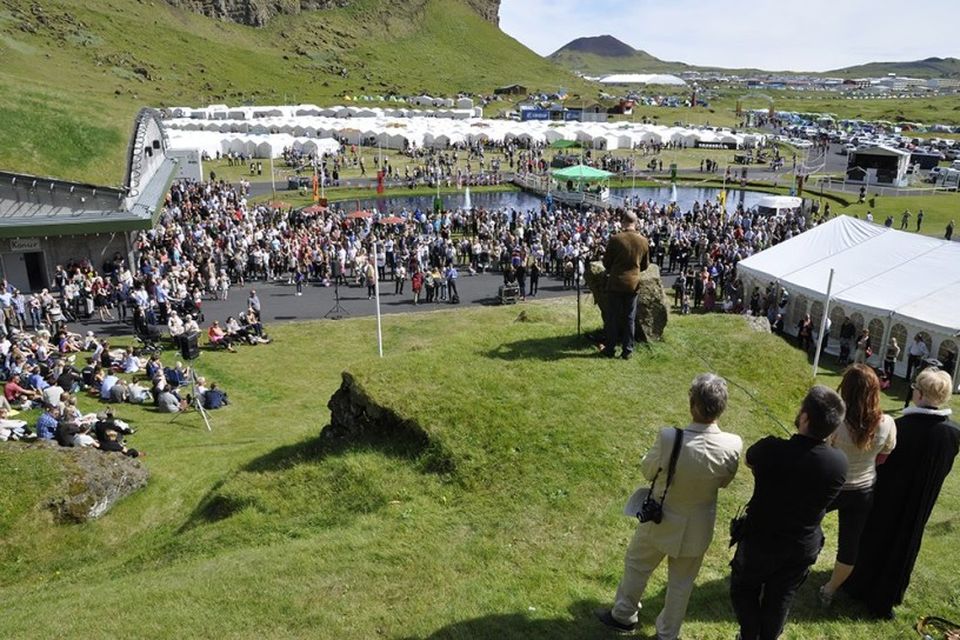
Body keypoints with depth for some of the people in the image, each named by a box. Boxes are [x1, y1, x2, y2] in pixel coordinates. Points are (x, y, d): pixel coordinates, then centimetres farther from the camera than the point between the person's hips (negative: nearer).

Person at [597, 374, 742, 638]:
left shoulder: (669, 438, -34)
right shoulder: (733, 446, -24)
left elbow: (647, 471, -14)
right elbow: (724, 482, -4)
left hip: (661, 521, -2)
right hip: (698, 527, 2)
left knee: (637, 566, 26)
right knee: (681, 582, 25)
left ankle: (624, 615, 47)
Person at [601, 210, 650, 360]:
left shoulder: (615, 239, -13)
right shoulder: (644, 241, -3)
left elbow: (606, 262, -5)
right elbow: (645, 265, 8)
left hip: (615, 282, -2)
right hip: (633, 283, 3)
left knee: (612, 317, 7)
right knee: (629, 318, 10)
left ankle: (610, 349, 13)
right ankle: (627, 350, 12)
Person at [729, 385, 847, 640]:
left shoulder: (771, 450, -32)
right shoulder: (840, 463, -20)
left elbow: (748, 460, -7)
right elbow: (821, 500, 1)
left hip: (760, 542, -3)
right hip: (803, 548, 3)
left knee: (744, 590, 24)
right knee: (779, 601, 25)